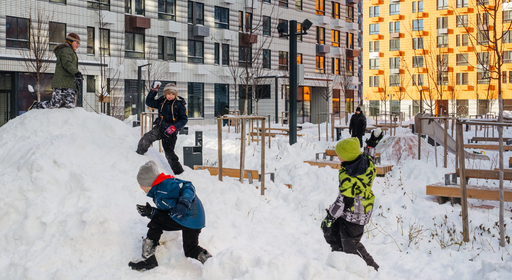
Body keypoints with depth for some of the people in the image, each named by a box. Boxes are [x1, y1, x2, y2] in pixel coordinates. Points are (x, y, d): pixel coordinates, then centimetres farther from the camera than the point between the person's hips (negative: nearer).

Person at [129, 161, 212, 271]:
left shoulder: (166, 184, -13)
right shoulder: (157, 192, 21)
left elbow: (188, 187, -21)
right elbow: (165, 213, 17)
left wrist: (184, 203, -37)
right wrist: (150, 212, 3)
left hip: (190, 217, -11)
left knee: (156, 224, -1)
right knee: (190, 250, 20)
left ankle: (148, 260, 4)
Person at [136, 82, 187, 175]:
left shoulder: (179, 104, -5)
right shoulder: (161, 101, 6)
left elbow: (184, 119, -6)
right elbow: (149, 102, 13)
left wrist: (175, 127, -21)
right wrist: (153, 90, 1)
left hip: (170, 132, -4)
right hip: (159, 128, 4)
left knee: (169, 152, -4)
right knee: (145, 139, -16)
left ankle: (179, 172, 7)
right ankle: (138, 154, 10)